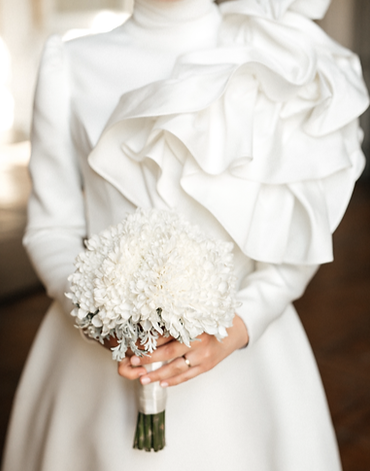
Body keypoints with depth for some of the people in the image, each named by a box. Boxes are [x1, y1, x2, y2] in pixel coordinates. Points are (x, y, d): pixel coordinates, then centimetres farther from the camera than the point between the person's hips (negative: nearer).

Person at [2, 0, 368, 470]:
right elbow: (51, 229, -1)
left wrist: (237, 326, -19)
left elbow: (297, 234, -3)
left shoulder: (282, 60, -3)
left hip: (241, 358, 0)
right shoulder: (72, 65, -2)